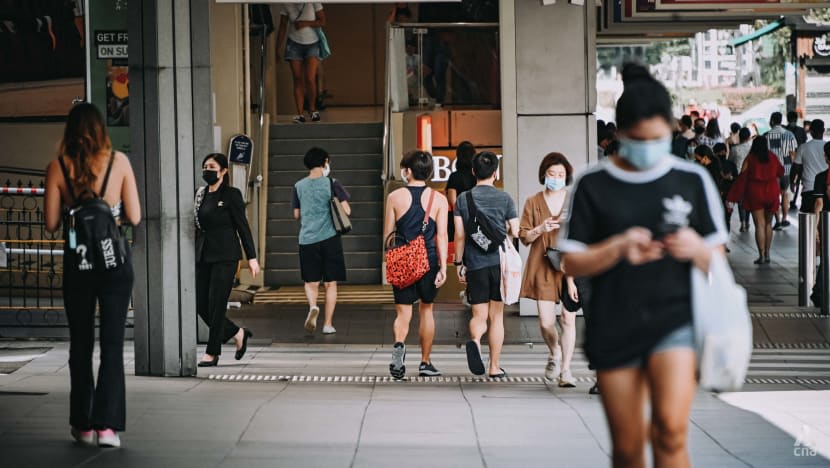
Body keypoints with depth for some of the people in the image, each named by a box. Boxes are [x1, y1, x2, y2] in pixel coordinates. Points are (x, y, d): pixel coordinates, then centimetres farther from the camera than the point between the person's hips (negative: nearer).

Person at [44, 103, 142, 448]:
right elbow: (134, 217, -5)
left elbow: (51, 223, -4)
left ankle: (83, 425, 16)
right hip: (115, 261, -1)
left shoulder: (58, 167, -5)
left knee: (80, 345, 12)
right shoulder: (119, 161, -5)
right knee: (112, 345, 3)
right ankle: (107, 424, -4)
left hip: (77, 262, 1)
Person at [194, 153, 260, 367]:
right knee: (201, 306, 4)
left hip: (224, 257, -7)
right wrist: (193, 256, 15)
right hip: (203, 257, 7)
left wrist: (252, 257, -9)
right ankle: (238, 333, 24)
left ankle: (212, 353, 5)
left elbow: (243, 227, -6)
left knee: (216, 305, -5)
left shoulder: (231, 195, -6)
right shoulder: (201, 195, 12)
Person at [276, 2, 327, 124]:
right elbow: (282, 28, 2)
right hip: (294, 44, 2)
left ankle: (313, 109, 9)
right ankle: (300, 114, -1)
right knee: (298, 79, -2)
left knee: (310, 78, -13)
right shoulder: (287, 5, -2)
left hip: (312, 44, -2)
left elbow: (322, 22, -5)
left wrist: (306, 23, -20)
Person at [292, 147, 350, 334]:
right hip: (329, 238, -2)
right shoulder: (331, 184, -4)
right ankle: (328, 323, 7)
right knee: (330, 283, 8)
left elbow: (296, 214, 11)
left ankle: (313, 306, -19)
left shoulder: (299, 187, 4)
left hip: (307, 239, 2)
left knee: (311, 282, 11)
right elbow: (346, 210, -7)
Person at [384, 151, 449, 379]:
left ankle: (399, 345, -30)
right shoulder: (438, 199, 0)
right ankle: (425, 363, 21)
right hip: (429, 261, 1)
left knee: (403, 311, 2)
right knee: (426, 309, 16)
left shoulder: (395, 197, -1)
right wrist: (443, 267, -6)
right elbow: (442, 235, -6)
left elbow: (388, 234, 3)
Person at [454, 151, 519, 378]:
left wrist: (459, 263, 6)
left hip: (475, 264, 0)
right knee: (496, 316, 8)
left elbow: (459, 235, -2)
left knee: (479, 315, 7)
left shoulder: (463, 199, 1)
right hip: (499, 262, 0)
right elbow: (515, 232, -1)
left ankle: (475, 341, -26)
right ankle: (495, 366, 8)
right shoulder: (505, 198, 0)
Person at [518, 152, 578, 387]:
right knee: (546, 322, -4)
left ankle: (565, 369, 3)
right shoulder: (533, 202, 8)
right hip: (543, 267, 1)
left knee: (568, 319, -5)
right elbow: (523, 237, 8)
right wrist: (540, 229, -11)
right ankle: (554, 354, 26)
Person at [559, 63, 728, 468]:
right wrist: (619, 248, -16)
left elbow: (718, 259, 9)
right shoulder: (593, 185, 1)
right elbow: (572, 263, 2)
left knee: (671, 429, -21)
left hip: (674, 318, -1)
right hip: (614, 326, 1)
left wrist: (696, 250, -14)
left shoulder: (693, 180, 4)